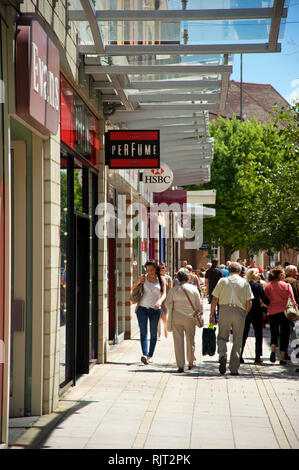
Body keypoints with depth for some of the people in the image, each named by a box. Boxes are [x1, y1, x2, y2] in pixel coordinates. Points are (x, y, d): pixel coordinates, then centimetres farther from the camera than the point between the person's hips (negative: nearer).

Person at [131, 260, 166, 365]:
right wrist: (138, 282, -6)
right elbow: (132, 288, 13)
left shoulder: (161, 279, 3)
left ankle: (150, 355, 17)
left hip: (155, 309, 1)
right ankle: (144, 355, -22)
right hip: (142, 308, -1)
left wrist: (160, 301, -24)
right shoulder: (143, 278, 3)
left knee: (153, 333, 6)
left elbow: (164, 293, -5)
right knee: (143, 332, -12)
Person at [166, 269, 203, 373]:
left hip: (176, 318, 0)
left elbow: (168, 303, 1)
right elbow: (199, 304, 1)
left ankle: (180, 365, -3)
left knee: (178, 341, 2)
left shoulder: (173, 290, -1)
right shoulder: (193, 289, -1)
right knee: (190, 340, 15)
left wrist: (171, 314, 17)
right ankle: (191, 362, 28)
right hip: (190, 318, 0)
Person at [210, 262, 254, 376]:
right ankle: (234, 369, 7)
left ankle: (222, 354, -20)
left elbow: (214, 300, 3)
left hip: (224, 310, 0)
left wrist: (212, 314, 9)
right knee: (237, 341, 7)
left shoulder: (222, 281, 6)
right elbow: (249, 303, 3)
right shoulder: (245, 282, 7)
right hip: (239, 312, 0)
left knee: (222, 337, 10)